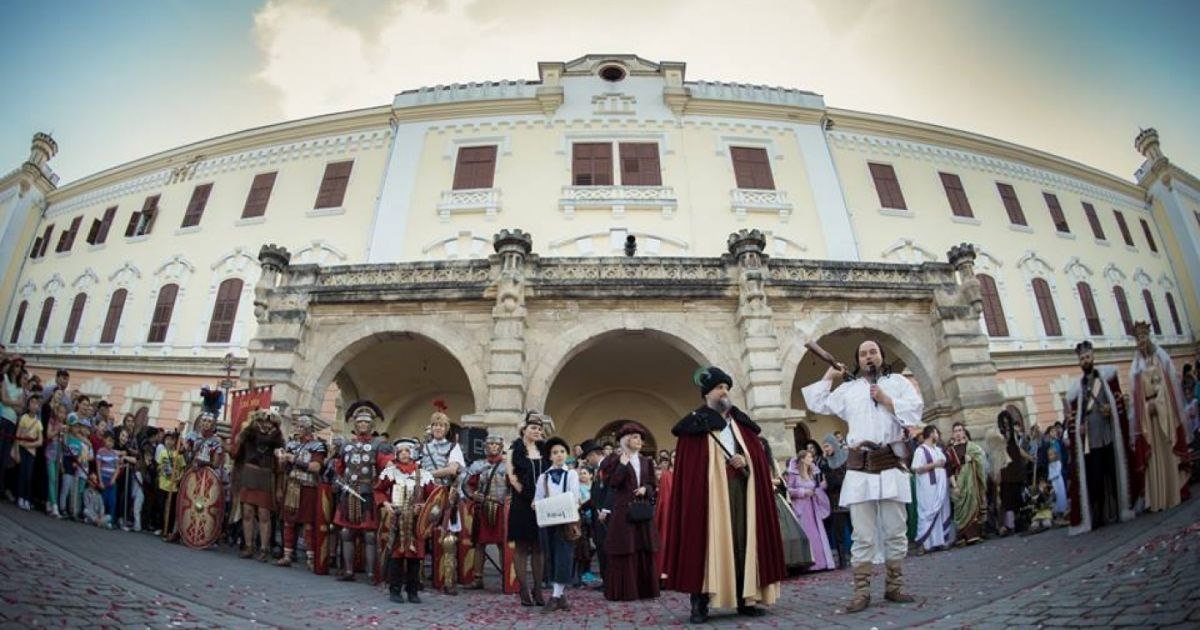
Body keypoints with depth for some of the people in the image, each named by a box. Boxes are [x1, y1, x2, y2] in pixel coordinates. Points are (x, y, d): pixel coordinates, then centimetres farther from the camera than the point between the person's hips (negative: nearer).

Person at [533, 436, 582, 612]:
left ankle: (555, 596, -4)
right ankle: (561, 595, 13)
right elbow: (537, 500, 5)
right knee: (551, 558, 4)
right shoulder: (543, 476, 9)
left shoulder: (572, 474, 3)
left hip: (566, 521, -2)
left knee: (563, 557, -7)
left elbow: (575, 498, -5)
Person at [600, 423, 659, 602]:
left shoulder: (646, 461, 13)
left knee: (644, 551, 7)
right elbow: (613, 483, -13)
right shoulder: (617, 459, -2)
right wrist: (623, 465, -20)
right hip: (623, 510, -5)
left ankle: (644, 589, 16)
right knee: (624, 552, -4)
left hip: (643, 510, 5)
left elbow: (653, 485, 12)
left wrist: (645, 488, -8)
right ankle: (623, 591, 4)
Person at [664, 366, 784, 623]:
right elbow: (687, 466, -4)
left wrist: (746, 461, -7)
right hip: (708, 491, -4)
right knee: (707, 542, -5)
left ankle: (745, 599, 15)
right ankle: (700, 603, 0)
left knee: (743, 541, 5)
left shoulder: (740, 422, 16)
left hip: (742, 489, 5)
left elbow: (760, 454, 13)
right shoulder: (694, 424, 2)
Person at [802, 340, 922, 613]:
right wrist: (828, 376, 18)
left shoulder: (898, 381, 11)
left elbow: (915, 409, -1)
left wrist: (886, 400, -8)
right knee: (863, 536, 0)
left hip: (891, 465, 0)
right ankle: (862, 592, 3)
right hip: (859, 468, 1)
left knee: (895, 533, 8)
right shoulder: (847, 389, 15)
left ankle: (894, 587, 20)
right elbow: (817, 404, 16)